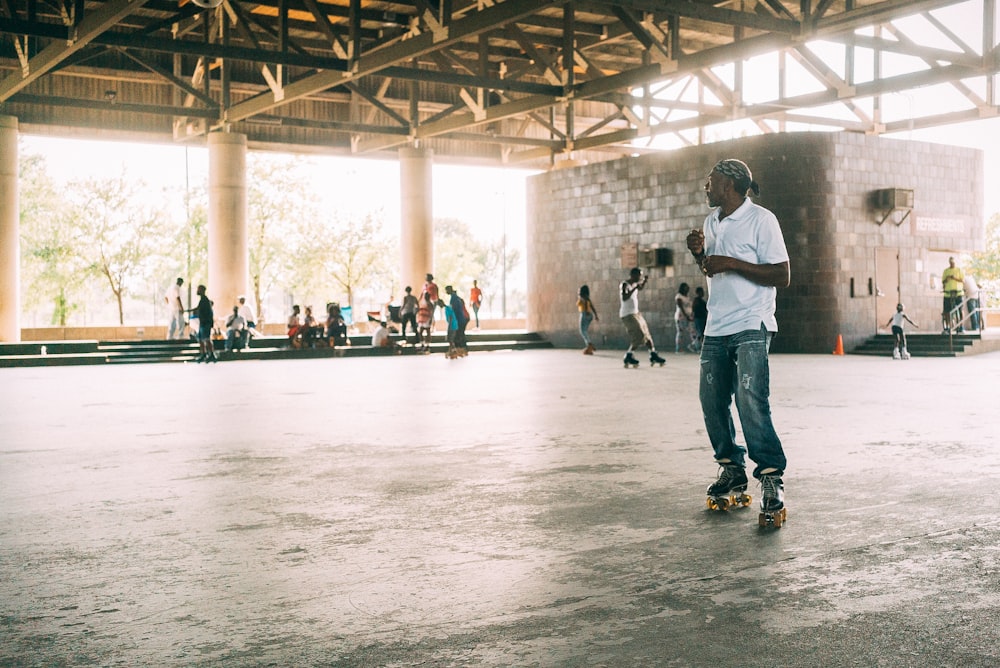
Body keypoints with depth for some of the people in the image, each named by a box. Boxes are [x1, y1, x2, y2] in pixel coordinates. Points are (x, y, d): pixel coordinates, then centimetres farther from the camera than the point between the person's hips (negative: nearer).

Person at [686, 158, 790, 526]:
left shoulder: (761, 220, -8)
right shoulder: (712, 221, 15)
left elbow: (782, 276, -13)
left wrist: (731, 263, -18)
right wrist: (699, 253, 6)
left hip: (751, 327, -8)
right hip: (716, 328, 8)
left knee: (751, 402, -17)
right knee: (712, 400, 7)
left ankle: (772, 479, -10)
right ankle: (731, 469, 20)